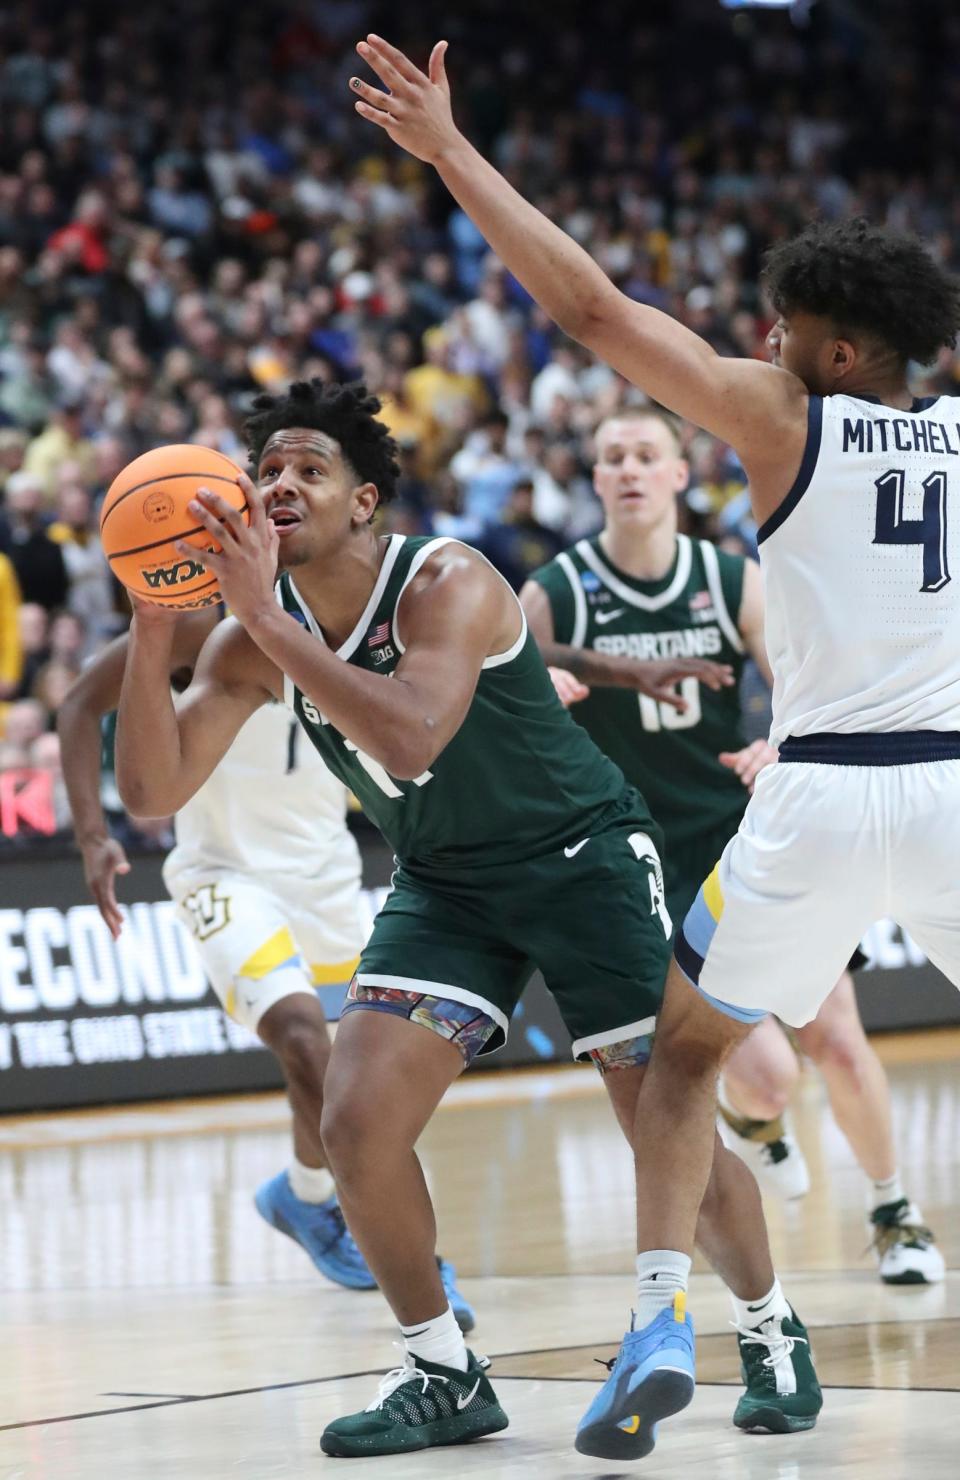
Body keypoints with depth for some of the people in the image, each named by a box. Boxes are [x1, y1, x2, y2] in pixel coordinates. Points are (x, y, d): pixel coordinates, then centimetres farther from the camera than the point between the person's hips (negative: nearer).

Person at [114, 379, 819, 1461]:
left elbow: (409, 739, -43)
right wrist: (152, 620, -25)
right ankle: (442, 1377, 4)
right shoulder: (256, 638, -7)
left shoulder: (448, 583, -25)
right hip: (443, 885, 5)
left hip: (582, 856, -5)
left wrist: (264, 613, -44)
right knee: (357, 1125, -13)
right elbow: (153, 790, -13)